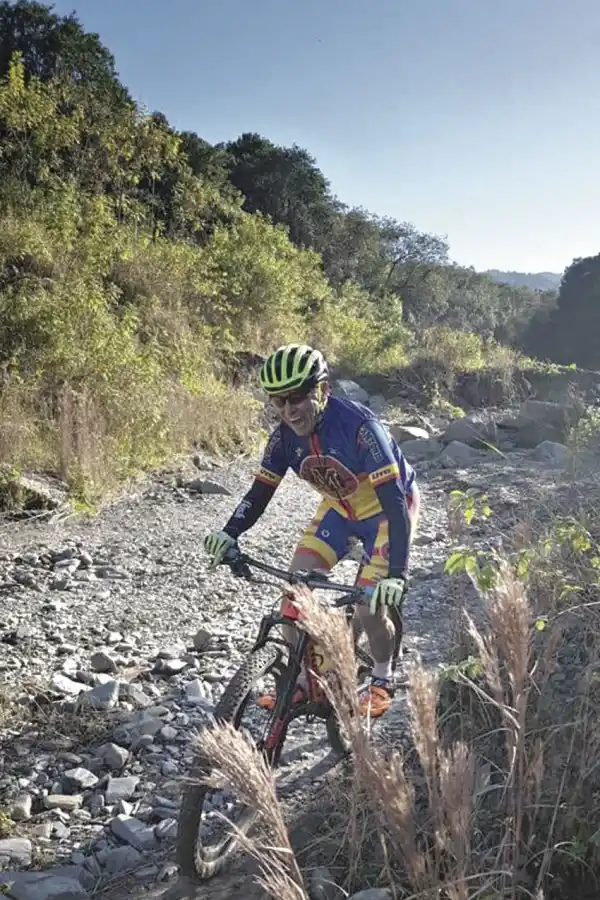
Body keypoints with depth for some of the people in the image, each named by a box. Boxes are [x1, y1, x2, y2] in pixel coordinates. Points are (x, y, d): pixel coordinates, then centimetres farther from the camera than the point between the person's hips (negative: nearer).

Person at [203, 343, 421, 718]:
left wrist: (397, 572, -43)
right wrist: (230, 533, -25)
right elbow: (261, 490, -7)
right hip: (341, 507, 6)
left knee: (369, 608, -14)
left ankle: (383, 679, 17)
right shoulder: (285, 436, -15)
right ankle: (302, 679, 9)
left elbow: (395, 500, -36)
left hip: (386, 509, -6)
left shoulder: (359, 427, -35)